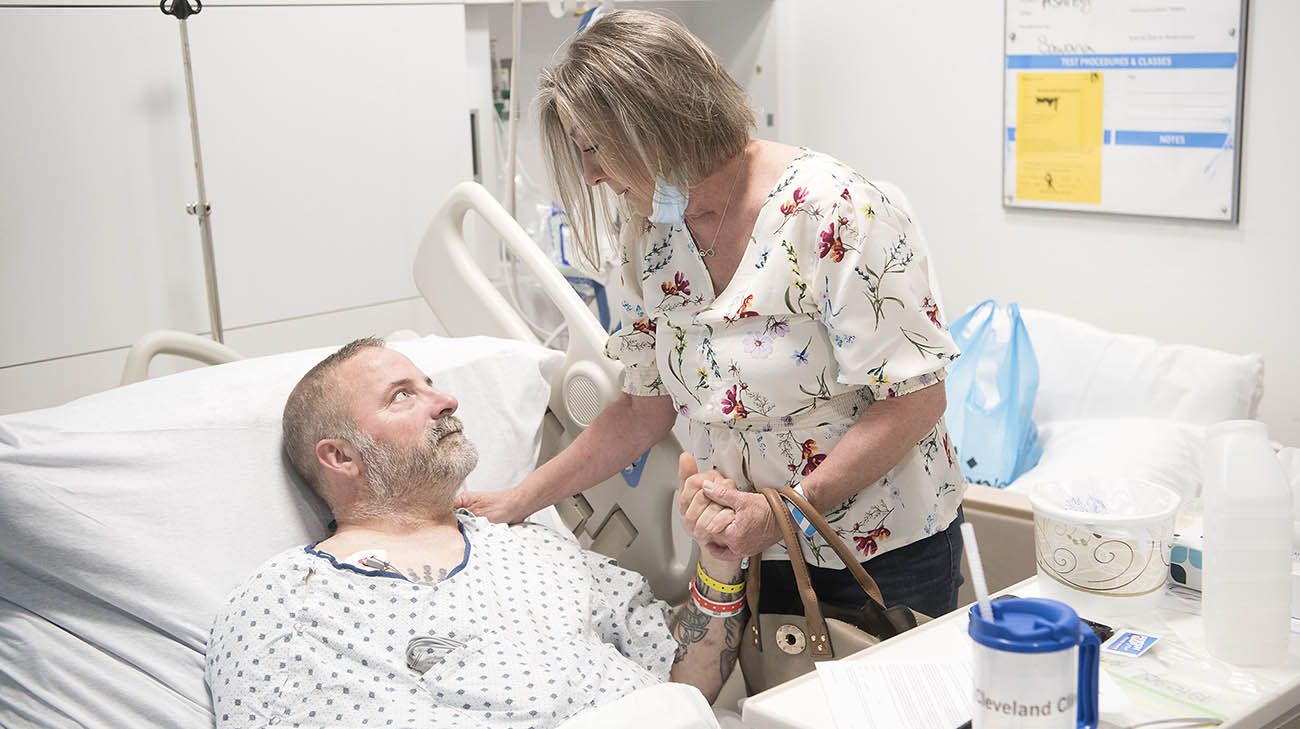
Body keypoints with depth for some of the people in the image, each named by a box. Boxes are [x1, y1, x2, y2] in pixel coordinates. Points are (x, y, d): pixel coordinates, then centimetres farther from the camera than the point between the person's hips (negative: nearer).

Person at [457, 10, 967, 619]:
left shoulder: (831, 210, -22)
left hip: (886, 555, -5)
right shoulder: (648, 237, -1)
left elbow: (916, 399, -21)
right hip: (749, 549, 5)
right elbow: (646, 409, 7)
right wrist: (521, 500, 2)